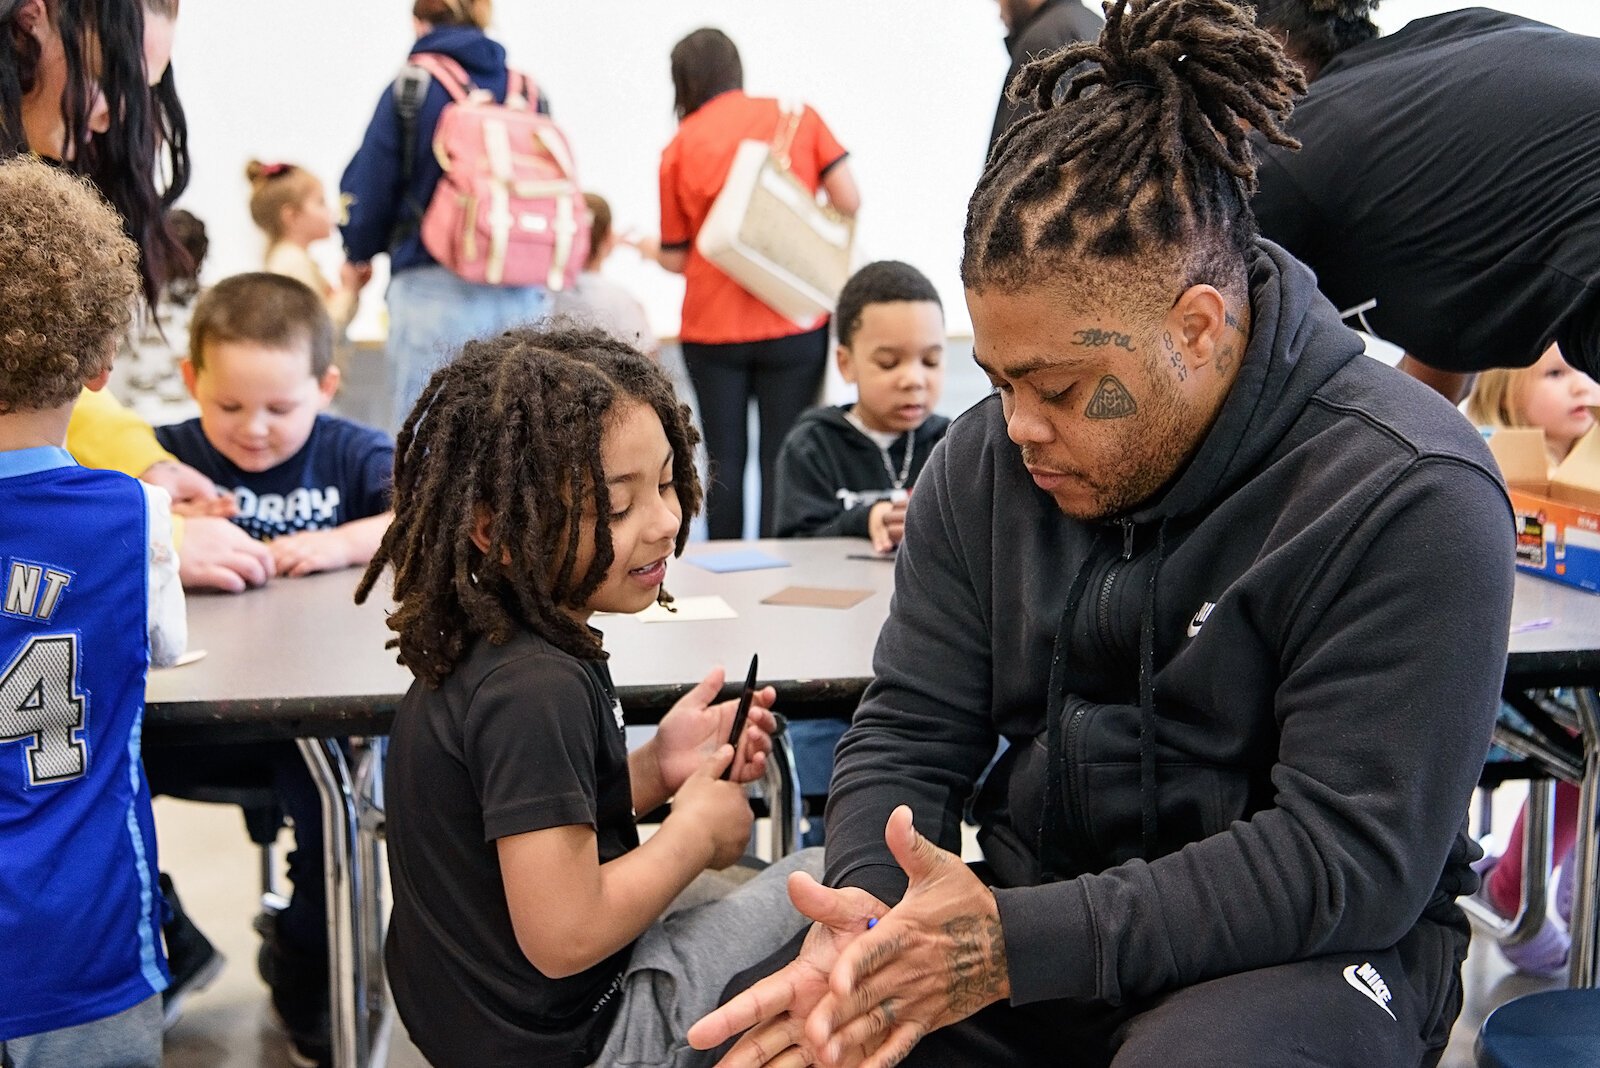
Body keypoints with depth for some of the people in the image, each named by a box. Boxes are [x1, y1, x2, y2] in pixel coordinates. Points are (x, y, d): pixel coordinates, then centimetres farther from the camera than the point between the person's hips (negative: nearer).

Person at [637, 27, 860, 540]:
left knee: (725, 461, 8)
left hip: (712, 328, 1)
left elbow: (677, 257, 5)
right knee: (782, 459, 2)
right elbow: (848, 203, -3)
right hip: (793, 324, 0)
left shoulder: (679, 147, 3)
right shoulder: (797, 116, 2)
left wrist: (649, 248, 26)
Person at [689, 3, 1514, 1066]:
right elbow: (909, 732, 3)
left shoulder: (1409, 497, -17)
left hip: (1316, 941, -4)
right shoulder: (986, 459, 1)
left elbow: (1354, 858, -21)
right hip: (1029, 914, 4)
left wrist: (1019, 942, -26)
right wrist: (866, 915, -19)